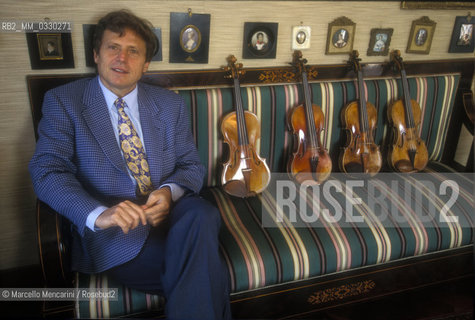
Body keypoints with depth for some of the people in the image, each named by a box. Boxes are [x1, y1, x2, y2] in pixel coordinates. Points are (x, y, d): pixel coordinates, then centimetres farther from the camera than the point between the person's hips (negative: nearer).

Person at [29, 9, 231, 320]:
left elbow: (191, 164, 10)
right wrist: (99, 214, -27)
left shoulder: (170, 104, 12)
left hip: (171, 213, 4)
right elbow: (47, 171, -8)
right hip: (115, 234, -4)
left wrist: (169, 191, -14)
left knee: (202, 215, -32)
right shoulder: (63, 101, 2)